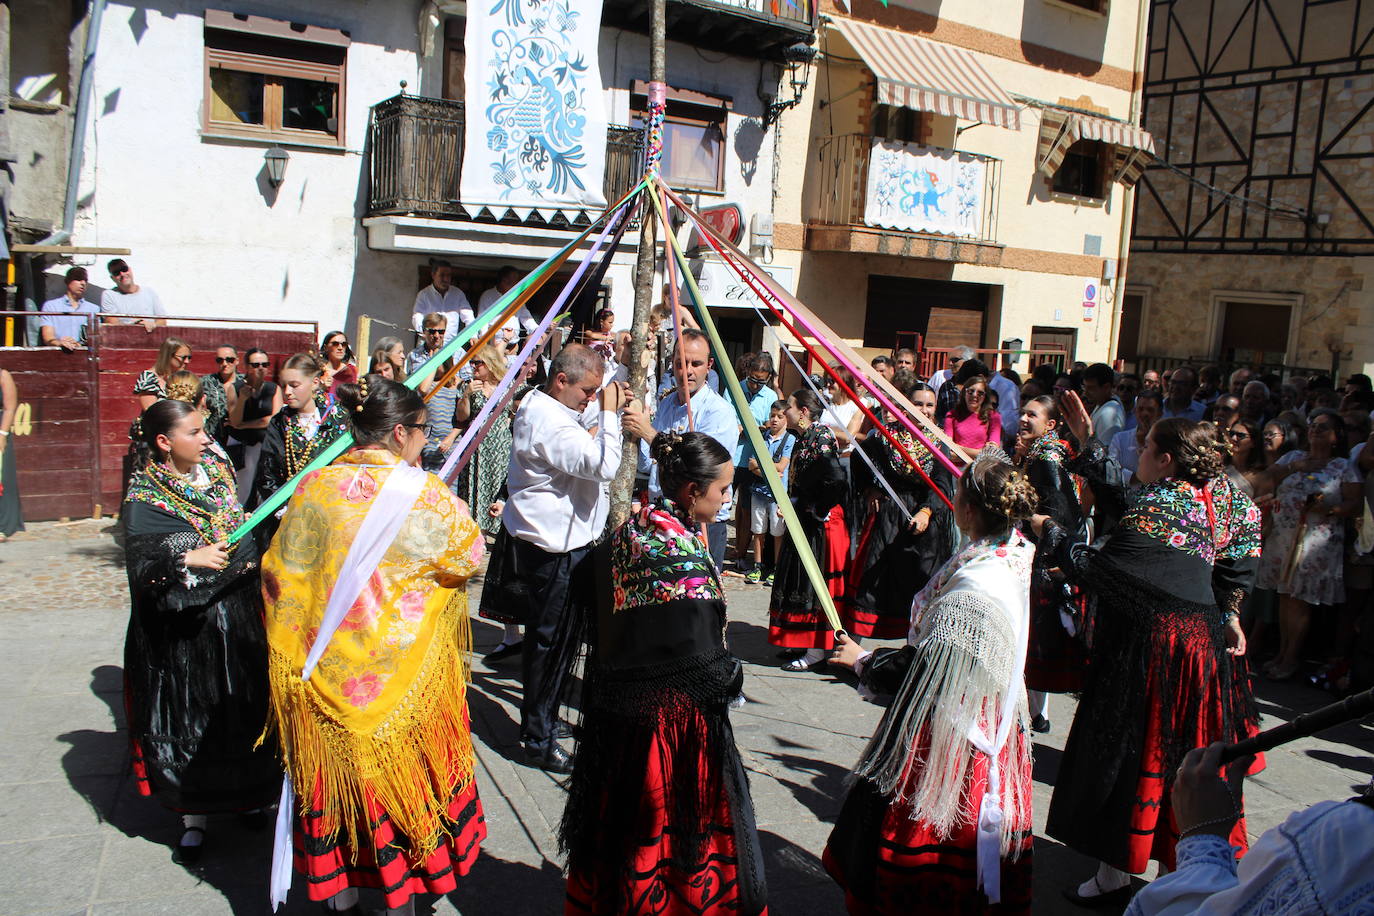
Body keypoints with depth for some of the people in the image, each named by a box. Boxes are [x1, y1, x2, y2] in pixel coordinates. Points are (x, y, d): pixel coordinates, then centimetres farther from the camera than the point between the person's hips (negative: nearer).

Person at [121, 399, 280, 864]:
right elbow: (141, 569, -25)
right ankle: (193, 819, 22)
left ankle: (245, 795, 32)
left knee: (245, 709, 13)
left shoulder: (217, 471, 5)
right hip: (184, 630, -5)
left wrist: (251, 562, 10)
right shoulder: (144, 499, -13)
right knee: (190, 720, 5)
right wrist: (186, 560, -40)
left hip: (238, 615, 5)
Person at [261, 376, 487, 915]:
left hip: (326, 667, 4)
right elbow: (471, 558, -2)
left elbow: (280, 574, 2)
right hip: (402, 671, -3)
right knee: (400, 773, 12)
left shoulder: (316, 486, -4)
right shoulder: (423, 494, -14)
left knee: (334, 770, 17)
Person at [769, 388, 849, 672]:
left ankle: (818, 652, 6)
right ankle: (804, 643, 25)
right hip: (804, 522, 10)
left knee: (815, 584, -3)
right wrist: (791, 506, 9)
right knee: (802, 583, 15)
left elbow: (836, 481, -28)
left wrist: (818, 512, -19)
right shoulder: (804, 438, 12)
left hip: (821, 525, -10)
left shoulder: (821, 437, -17)